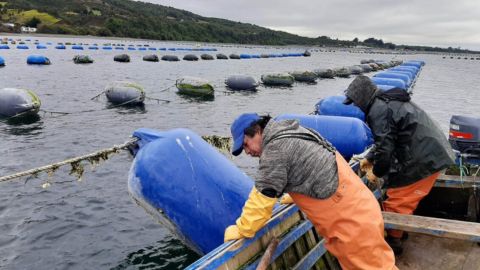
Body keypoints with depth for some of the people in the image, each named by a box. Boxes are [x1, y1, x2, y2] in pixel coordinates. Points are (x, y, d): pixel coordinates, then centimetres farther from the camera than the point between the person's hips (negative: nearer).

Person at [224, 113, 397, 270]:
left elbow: (262, 197, -17)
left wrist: (241, 230, -6)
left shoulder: (275, 148, -20)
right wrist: (295, 196, 29)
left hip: (352, 221, -10)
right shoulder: (289, 133, 9)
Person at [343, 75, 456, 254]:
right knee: (406, 198, 22)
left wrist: (376, 172, -3)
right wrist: (370, 158, 23)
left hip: (423, 159, -10)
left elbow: (385, 147, -20)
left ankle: (393, 241, 17)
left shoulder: (378, 110, -18)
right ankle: (401, 230, 36)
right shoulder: (388, 100, 15)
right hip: (433, 152, 10)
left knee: (396, 201, 3)